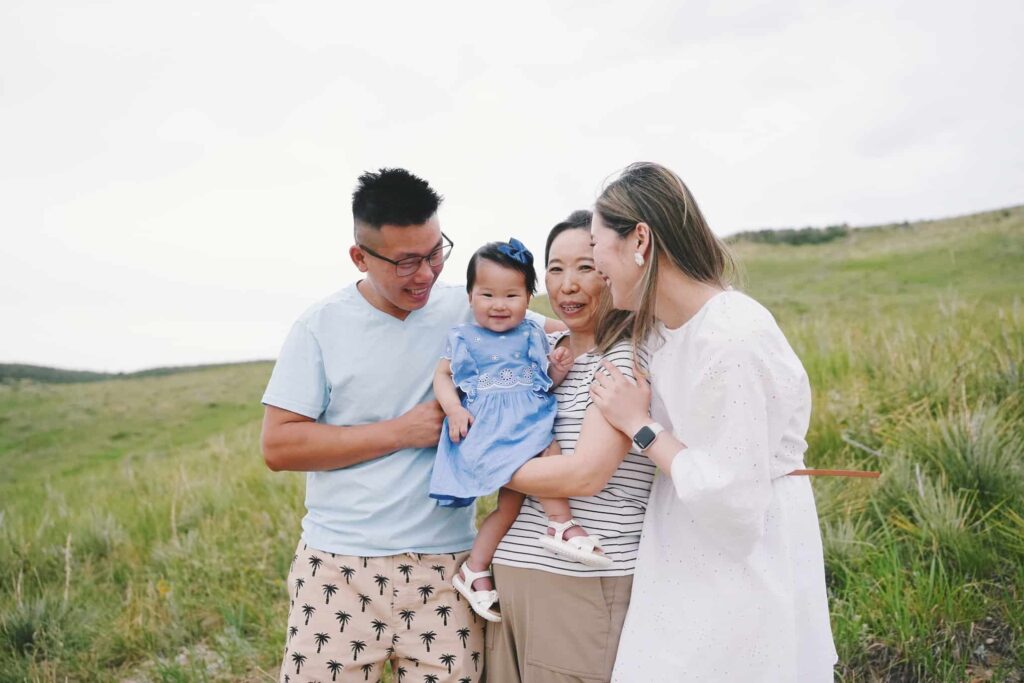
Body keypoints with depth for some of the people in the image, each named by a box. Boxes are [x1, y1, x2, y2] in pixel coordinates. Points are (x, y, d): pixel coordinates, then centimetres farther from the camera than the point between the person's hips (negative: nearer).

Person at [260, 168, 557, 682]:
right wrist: (400, 432, -12)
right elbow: (278, 446, -6)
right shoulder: (321, 326, -2)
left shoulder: (471, 311, 1)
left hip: (446, 565, 1)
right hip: (339, 566, 0)